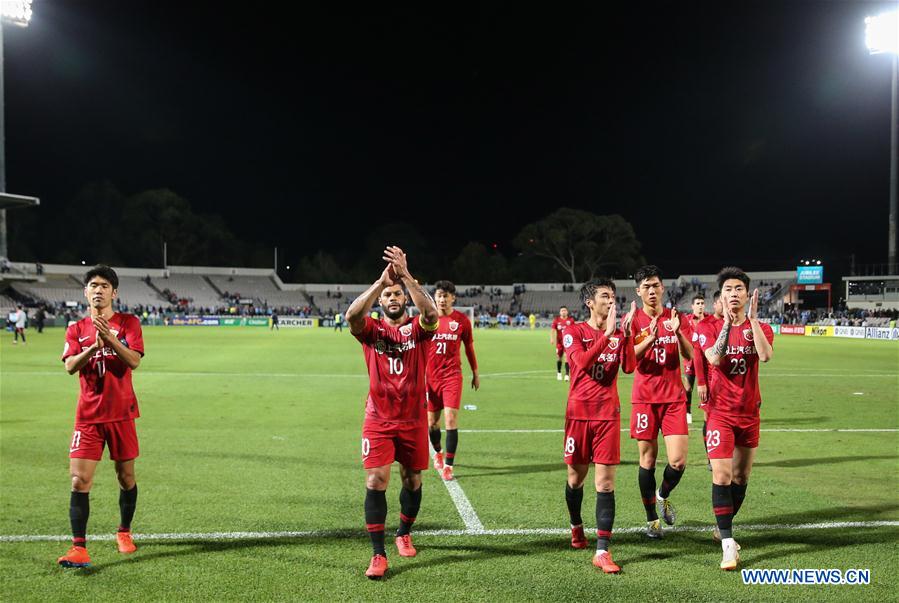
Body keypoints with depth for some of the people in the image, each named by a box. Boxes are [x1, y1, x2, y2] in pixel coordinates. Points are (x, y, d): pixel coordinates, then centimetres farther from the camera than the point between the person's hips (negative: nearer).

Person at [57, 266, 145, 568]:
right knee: (79, 481, -9)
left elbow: (134, 360, -14)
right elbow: (70, 366, -8)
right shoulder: (76, 330, 7)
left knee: (126, 476, 9)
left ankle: (124, 532, 30)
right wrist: (94, 346, -25)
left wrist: (110, 337, -27)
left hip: (121, 413, -1)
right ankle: (79, 548, -6)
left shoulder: (128, 323, 1)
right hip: (88, 416, 1)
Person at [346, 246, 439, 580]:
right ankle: (378, 554, -3)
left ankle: (404, 534, 38)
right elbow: (351, 316, -24)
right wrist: (381, 280, -30)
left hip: (413, 420, 1)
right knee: (376, 482, -10)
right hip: (379, 421, -1)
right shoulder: (371, 329, -1)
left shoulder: (418, 329, -1)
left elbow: (431, 314, -26)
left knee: (413, 481, 14)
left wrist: (406, 275, -32)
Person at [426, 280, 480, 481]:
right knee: (431, 422, 10)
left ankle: (448, 465, -5)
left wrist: (475, 374, 15)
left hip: (452, 376, -2)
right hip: (430, 376, 2)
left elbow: (469, 347, 10)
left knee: (451, 420, -12)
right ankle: (438, 453, 38)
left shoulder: (462, 320, -2)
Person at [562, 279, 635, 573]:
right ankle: (576, 527, 39)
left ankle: (602, 551, -6)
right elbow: (581, 362, -20)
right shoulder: (574, 332, -2)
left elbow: (628, 367, -9)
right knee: (576, 477, 12)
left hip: (608, 414, 1)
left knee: (605, 482, -5)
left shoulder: (619, 333, 7)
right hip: (579, 413, -1)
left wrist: (626, 333, -19)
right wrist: (607, 334, -26)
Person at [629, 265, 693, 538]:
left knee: (678, 461, -6)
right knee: (648, 459, 2)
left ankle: (663, 496, 26)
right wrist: (650, 338, -29)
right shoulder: (634, 320, 1)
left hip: (674, 397, 2)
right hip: (645, 398, -1)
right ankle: (651, 519, 18)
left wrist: (677, 332, -18)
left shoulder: (673, 317, 7)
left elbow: (689, 355, -1)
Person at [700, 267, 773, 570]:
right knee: (722, 475, -13)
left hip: (749, 413, 3)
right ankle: (728, 543, -8)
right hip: (721, 412, -3)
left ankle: (723, 526, 33)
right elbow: (715, 359, -23)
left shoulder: (760, 328, 1)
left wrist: (752, 319, -22)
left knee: (741, 476, 13)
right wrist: (727, 322, -24)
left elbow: (765, 355, -22)